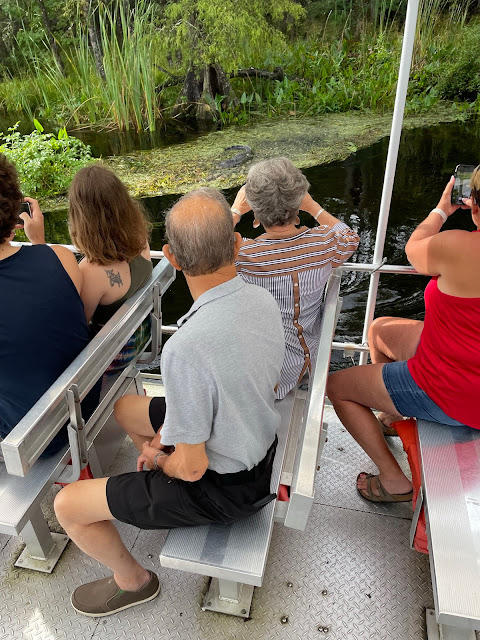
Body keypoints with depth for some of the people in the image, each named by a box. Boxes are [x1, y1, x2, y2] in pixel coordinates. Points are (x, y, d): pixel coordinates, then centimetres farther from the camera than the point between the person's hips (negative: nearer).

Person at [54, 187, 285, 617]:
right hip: (262, 445, 8)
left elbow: (192, 467, -26)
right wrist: (170, 431, 4)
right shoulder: (263, 300, -12)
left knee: (68, 506, 4)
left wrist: (160, 461, -1)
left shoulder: (187, 348, -38)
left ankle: (132, 581, 31)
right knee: (125, 408, 21)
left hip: (224, 488, -7)